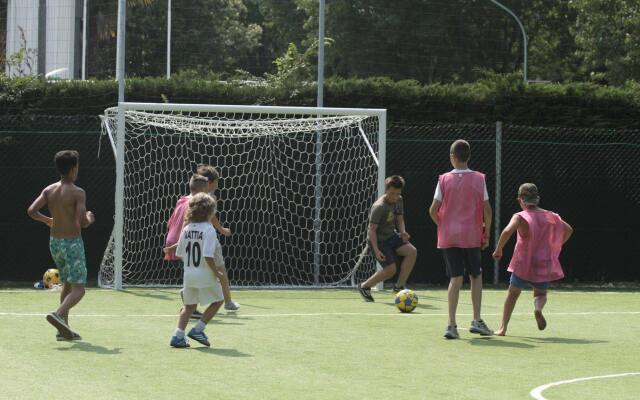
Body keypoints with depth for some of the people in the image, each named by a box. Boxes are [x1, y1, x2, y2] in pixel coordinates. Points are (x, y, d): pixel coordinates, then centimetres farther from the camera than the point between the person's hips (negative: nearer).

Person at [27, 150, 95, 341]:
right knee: (78, 289, -5)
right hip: (72, 243, -7)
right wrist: (90, 219, 1)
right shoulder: (77, 193, -15)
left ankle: (63, 328, 19)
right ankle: (58, 314, -31)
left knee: (67, 285, 22)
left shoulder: (49, 190, 1)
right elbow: (82, 222, -22)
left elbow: (31, 211, -5)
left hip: (54, 241, 7)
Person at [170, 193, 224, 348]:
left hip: (188, 274, 6)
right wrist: (216, 272, -12)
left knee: (189, 305, 17)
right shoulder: (209, 230, -15)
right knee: (217, 301, 14)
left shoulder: (186, 229, 4)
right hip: (205, 275, -6)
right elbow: (208, 256, -23)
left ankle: (178, 336, 8)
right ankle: (198, 329, 8)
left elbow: (179, 254, 9)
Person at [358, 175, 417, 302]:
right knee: (390, 269, -15)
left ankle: (399, 286, -3)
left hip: (392, 236, 8)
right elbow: (372, 229, -22)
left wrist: (402, 232, -10)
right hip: (379, 240, -8)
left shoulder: (398, 200, 1)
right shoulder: (379, 207, -24)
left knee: (412, 252, -14)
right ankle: (364, 286, 9)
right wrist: (376, 250, -28)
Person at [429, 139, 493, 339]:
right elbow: (487, 209, -4)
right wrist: (486, 233, 6)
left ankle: (451, 325, -4)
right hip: (472, 236, -1)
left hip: (448, 237, 1)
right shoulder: (479, 179, -2)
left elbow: (433, 210, -4)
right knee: (476, 276, 15)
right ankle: (477, 321, 9)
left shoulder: (444, 180, -1)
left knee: (455, 278, 4)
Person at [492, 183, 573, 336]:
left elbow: (507, 231, -27)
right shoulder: (549, 216, 3)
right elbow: (568, 230, 12)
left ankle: (503, 327, 14)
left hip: (523, 264, -2)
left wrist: (498, 249, -14)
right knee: (541, 294, 19)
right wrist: (556, 247, 23)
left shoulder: (520, 217, -10)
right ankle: (538, 308, -17)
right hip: (544, 264, 2)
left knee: (512, 293, 18)